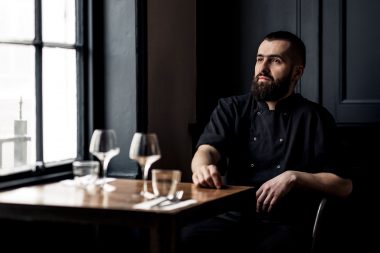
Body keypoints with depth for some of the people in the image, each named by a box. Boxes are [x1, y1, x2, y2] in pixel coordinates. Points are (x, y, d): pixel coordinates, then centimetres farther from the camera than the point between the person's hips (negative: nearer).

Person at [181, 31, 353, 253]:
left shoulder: (315, 118, 9)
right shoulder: (232, 108, 14)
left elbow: (344, 185, 5)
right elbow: (207, 150, -6)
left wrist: (293, 177, -12)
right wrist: (203, 167, -31)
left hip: (285, 224, -1)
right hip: (232, 217, 1)